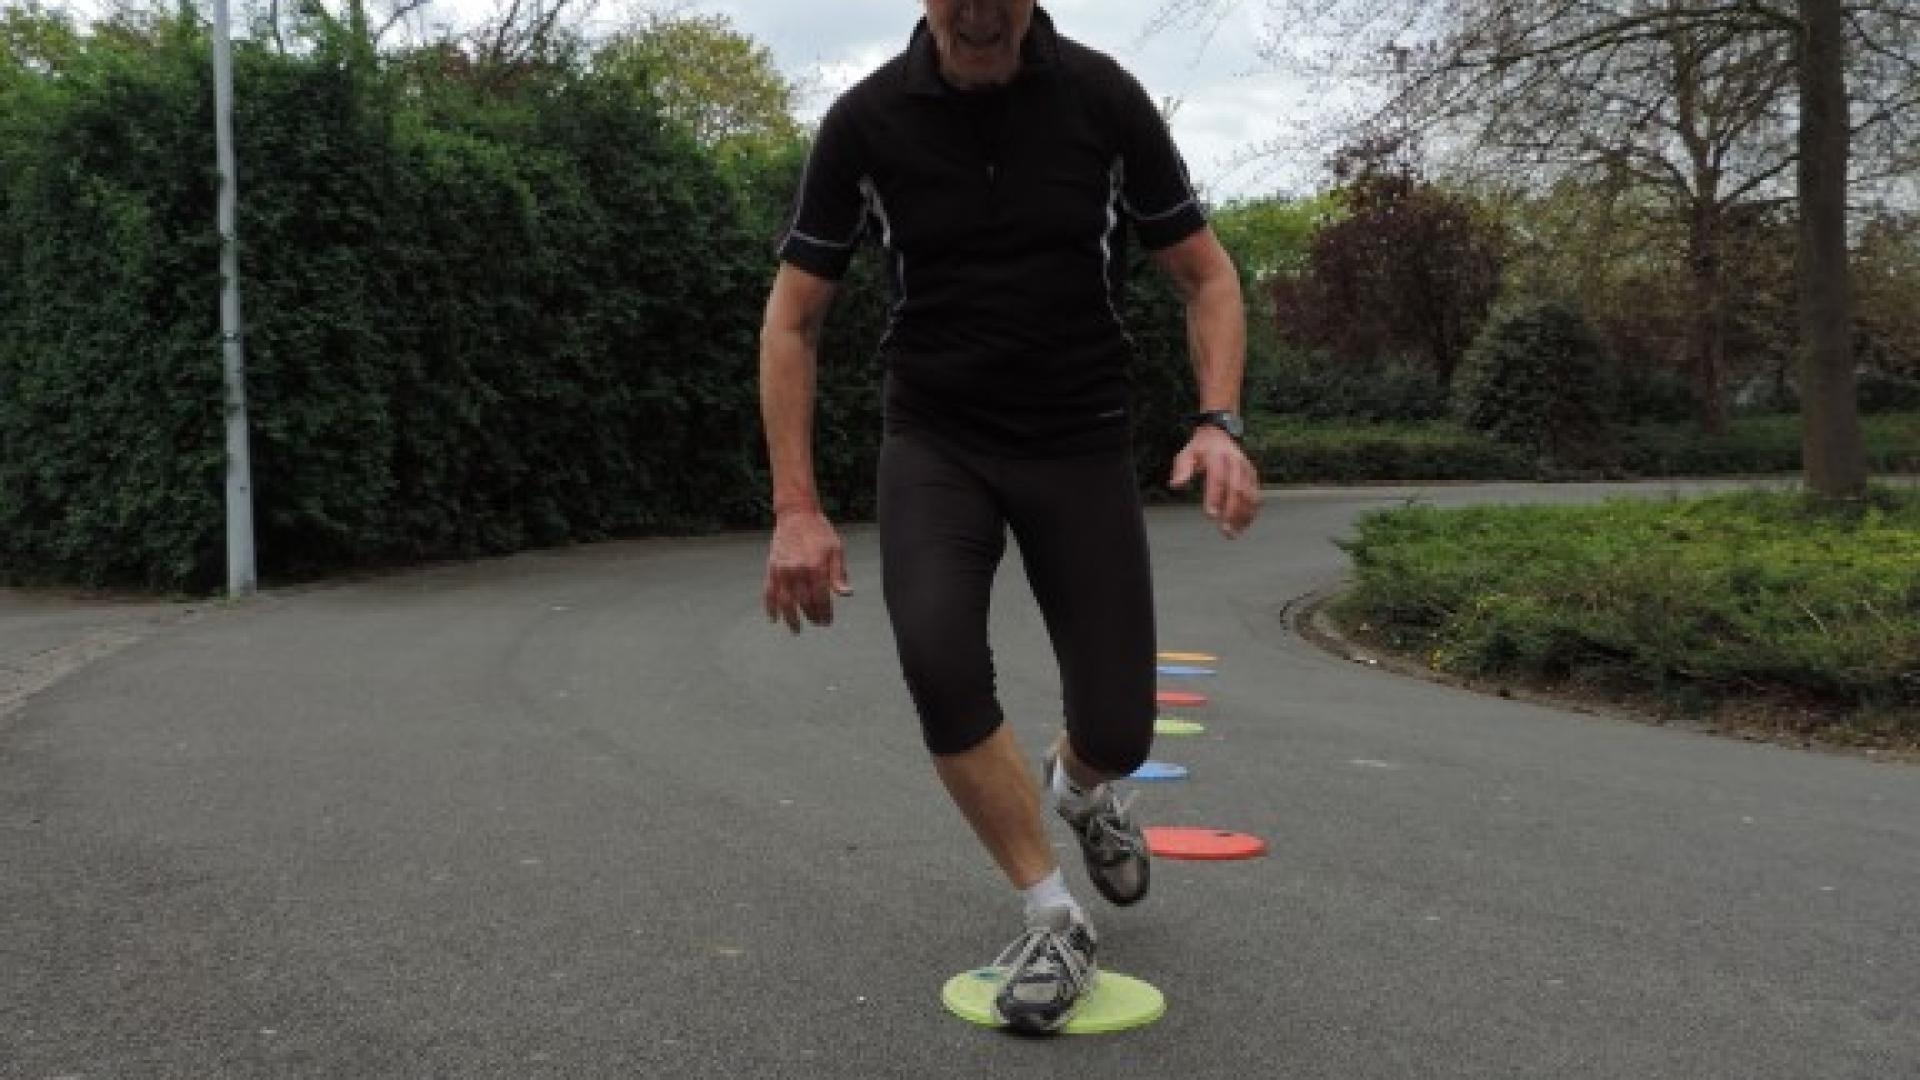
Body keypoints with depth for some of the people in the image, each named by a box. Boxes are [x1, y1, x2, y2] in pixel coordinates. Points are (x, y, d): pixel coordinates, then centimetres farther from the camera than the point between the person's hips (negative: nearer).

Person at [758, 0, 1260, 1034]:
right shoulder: (866, 119, -10)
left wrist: (1219, 423, -18)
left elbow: (1205, 273, 0)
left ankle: (1078, 784, 37)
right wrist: (796, 507, -8)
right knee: (937, 658, -27)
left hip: (1081, 439, 0)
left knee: (1117, 732, -4)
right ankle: (1055, 920, -4)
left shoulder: (1102, 96, -10)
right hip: (935, 440, 0)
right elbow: (793, 317, -1)